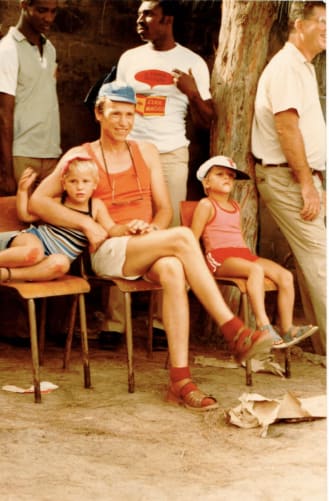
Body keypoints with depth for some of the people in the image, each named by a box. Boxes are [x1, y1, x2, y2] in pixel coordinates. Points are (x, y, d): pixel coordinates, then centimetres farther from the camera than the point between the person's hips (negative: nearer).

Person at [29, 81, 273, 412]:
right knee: (182, 237, -31)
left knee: (173, 270, -36)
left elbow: (164, 209, 17)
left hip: (148, 248, 3)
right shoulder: (81, 156, 6)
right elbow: (36, 201, -3)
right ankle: (234, 332, -32)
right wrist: (87, 224, -13)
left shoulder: (146, 152, 20)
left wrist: (153, 228, -7)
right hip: (108, 252, -3)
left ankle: (180, 381, -41)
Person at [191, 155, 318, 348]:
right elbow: (193, 239, -5)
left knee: (285, 275, -14)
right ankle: (263, 324, -44)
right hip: (219, 257, -7)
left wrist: (251, 256, 14)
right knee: (256, 269, -37)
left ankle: (287, 329, -17)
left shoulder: (236, 206, 24)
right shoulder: (206, 205, 1)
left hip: (244, 254, 8)